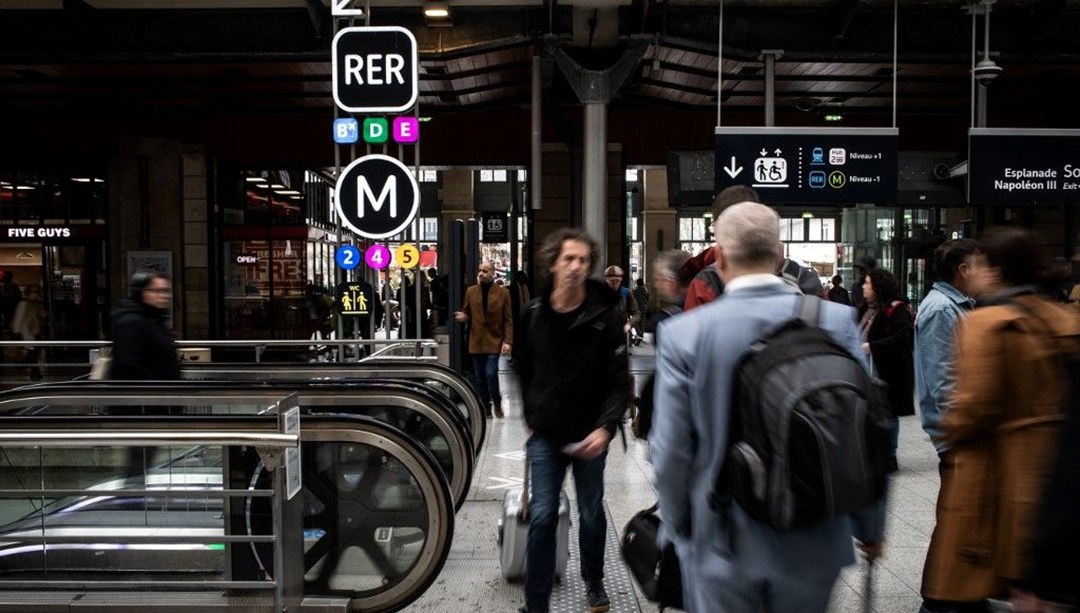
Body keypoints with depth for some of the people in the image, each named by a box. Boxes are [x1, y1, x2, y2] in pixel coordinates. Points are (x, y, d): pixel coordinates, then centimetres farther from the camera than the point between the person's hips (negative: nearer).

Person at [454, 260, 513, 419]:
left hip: (493, 341, -3)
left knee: (490, 374, -10)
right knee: (480, 378, 7)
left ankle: (497, 404, 12)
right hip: (476, 341, 3)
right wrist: (463, 316, -10)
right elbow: (467, 314, 15)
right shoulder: (471, 291, 6)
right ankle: (485, 408, 19)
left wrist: (508, 341, -10)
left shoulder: (503, 292, -1)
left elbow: (508, 319, -2)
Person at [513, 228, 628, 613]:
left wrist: (606, 427, -25)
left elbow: (618, 380, -13)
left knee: (591, 514, 15)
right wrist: (532, 415, 11)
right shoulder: (534, 313, -3)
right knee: (542, 516, 0)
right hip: (545, 433, 1)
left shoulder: (605, 314, -12)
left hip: (590, 433, -1)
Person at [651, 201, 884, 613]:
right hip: (813, 540, 2)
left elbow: (671, 451, -10)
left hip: (722, 542, -2)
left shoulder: (683, 333, -13)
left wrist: (679, 530, 7)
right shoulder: (836, 320, -9)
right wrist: (868, 527, 10)